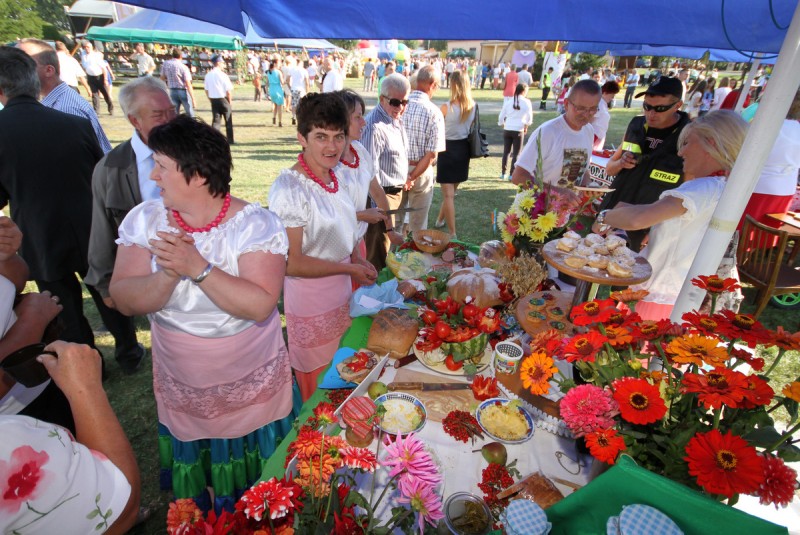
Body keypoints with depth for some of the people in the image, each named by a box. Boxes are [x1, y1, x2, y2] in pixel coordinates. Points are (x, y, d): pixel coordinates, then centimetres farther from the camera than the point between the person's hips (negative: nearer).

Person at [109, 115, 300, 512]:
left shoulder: (256, 224, -19)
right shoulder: (145, 220, -6)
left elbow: (260, 305, -28)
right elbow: (124, 300, -11)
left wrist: (198, 267, -34)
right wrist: (168, 274, -30)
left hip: (253, 389, -3)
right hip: (180, 394, 3)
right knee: (192, 497, 25)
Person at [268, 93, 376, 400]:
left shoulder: (332, 178, 1)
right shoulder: (289, 189, -24)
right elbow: (290, 263, -24)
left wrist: (356, 259, -1)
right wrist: (349, 269, -19)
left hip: (341, 298, 8)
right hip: (311, 308, -7)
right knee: (320, 393, 14)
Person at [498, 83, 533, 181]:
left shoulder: (508, 102, 6)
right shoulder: (526, 102, -1)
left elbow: (501, 117, 8)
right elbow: (529, 118, 0)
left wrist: (503, 125, 22)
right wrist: (526, 126, 16)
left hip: (507, 130, 3)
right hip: (518, 130, -3)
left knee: (506, 152, 13)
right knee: (515, 154, 4)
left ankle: (503, 173, 17)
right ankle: (511, 175, 3)